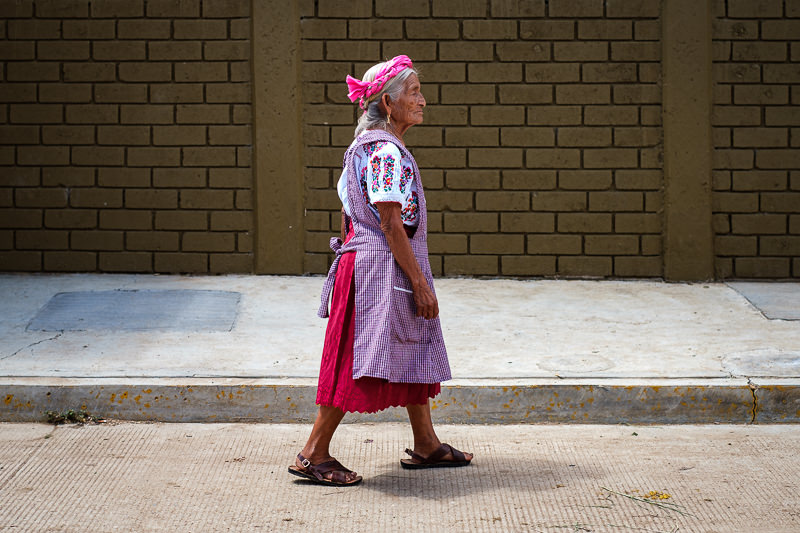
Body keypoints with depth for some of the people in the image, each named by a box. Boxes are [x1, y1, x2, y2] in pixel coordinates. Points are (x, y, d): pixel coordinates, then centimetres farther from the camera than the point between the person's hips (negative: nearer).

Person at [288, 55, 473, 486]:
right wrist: (420, 282, -19)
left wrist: (372, 263, 21)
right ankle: (313, 455, -1)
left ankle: (426, 445, 24)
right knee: (358, 361, -6)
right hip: (384, 268, -11)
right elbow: (391, 224, -21)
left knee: (414, 354, 16)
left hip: (361, 261, 11)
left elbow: (346, 215, 16)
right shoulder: (387, 152, -18)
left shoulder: (363, 148, 13)